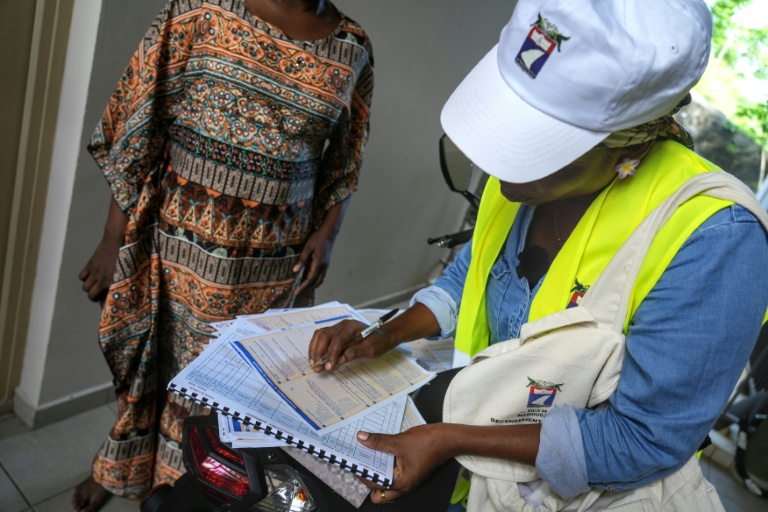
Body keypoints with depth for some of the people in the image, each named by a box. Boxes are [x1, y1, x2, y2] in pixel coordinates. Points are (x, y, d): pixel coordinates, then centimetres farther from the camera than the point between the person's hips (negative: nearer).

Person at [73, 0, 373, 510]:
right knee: (149, 358, 18)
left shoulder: (354, 49, 0)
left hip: (271, 269, 2)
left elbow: (343, 161, 9)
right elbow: (135, 127, -5)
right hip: (177, 244, -1)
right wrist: (114, 238, -5)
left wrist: (326, 233, -4)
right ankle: (120, 469, 48)